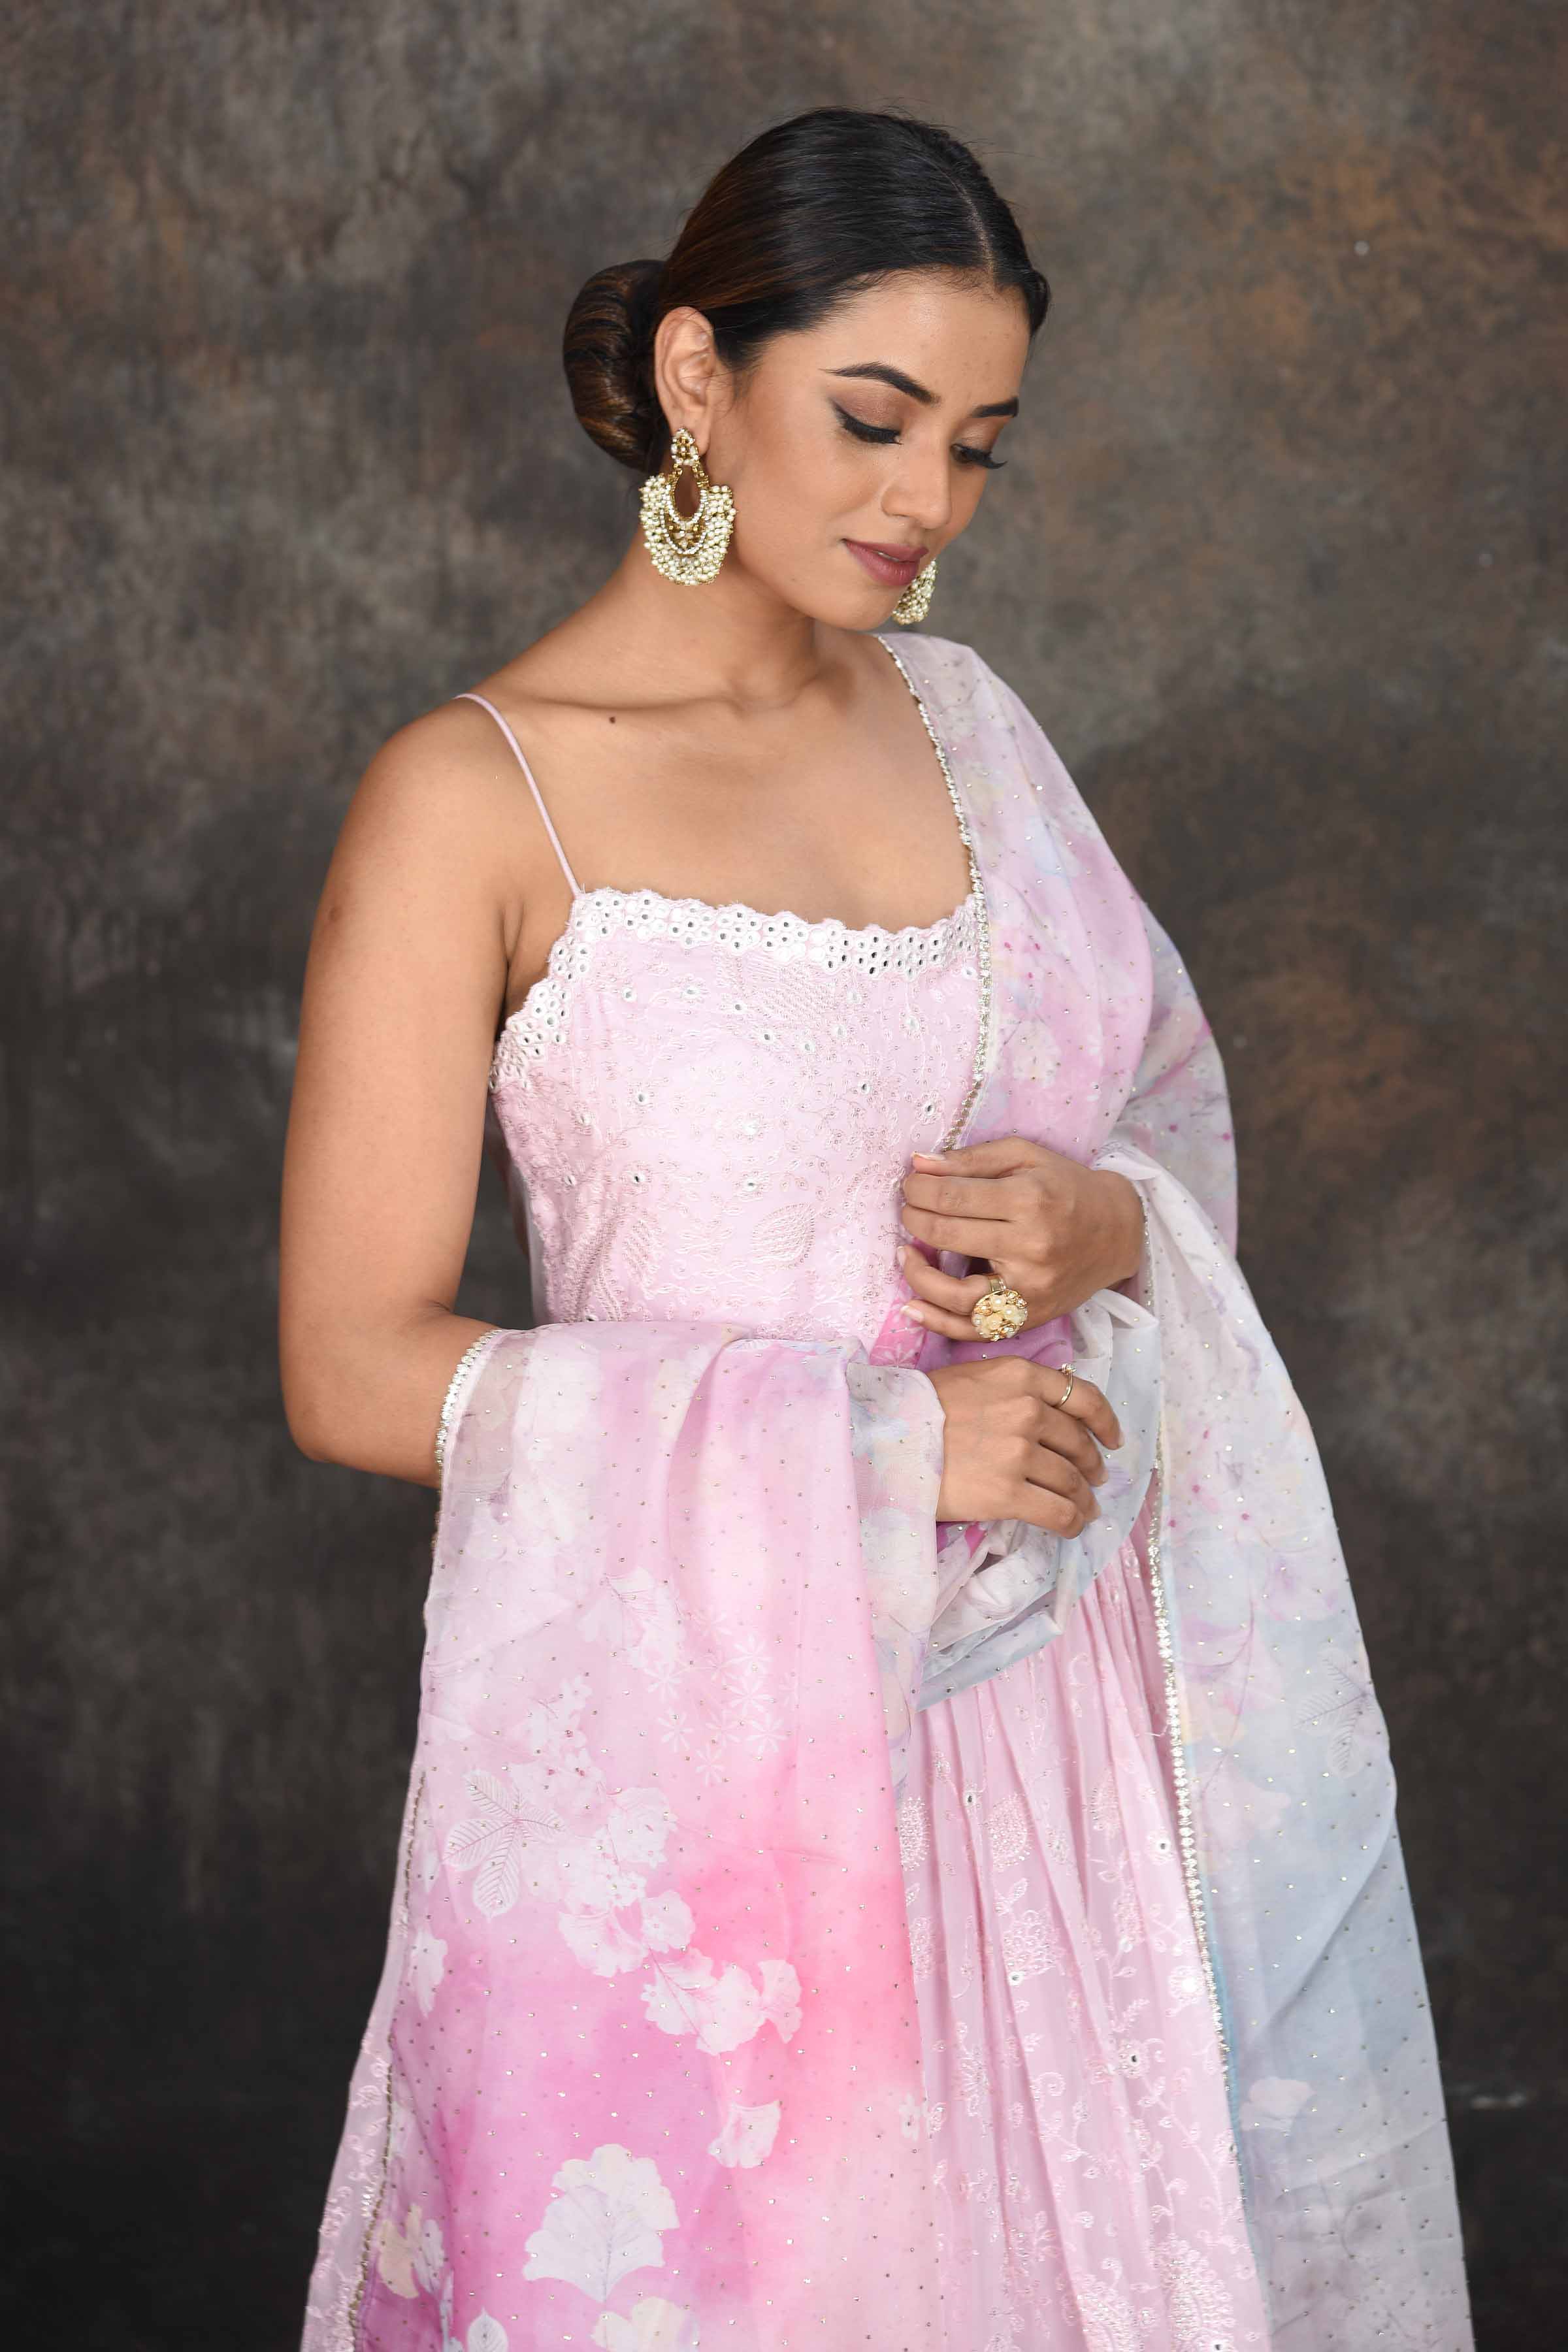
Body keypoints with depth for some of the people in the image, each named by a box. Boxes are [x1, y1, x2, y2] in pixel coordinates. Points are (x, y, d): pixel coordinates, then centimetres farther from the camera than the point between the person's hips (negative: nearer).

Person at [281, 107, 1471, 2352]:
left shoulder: (959, 714, 8)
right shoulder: (472, 800, -10)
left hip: (1031, 1685, 5)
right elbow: (357, 1368, -11)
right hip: (691, 1723, -5)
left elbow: (1176, 1107, 17)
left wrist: (1104, 1226, -8)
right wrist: (877, 1439, -17)